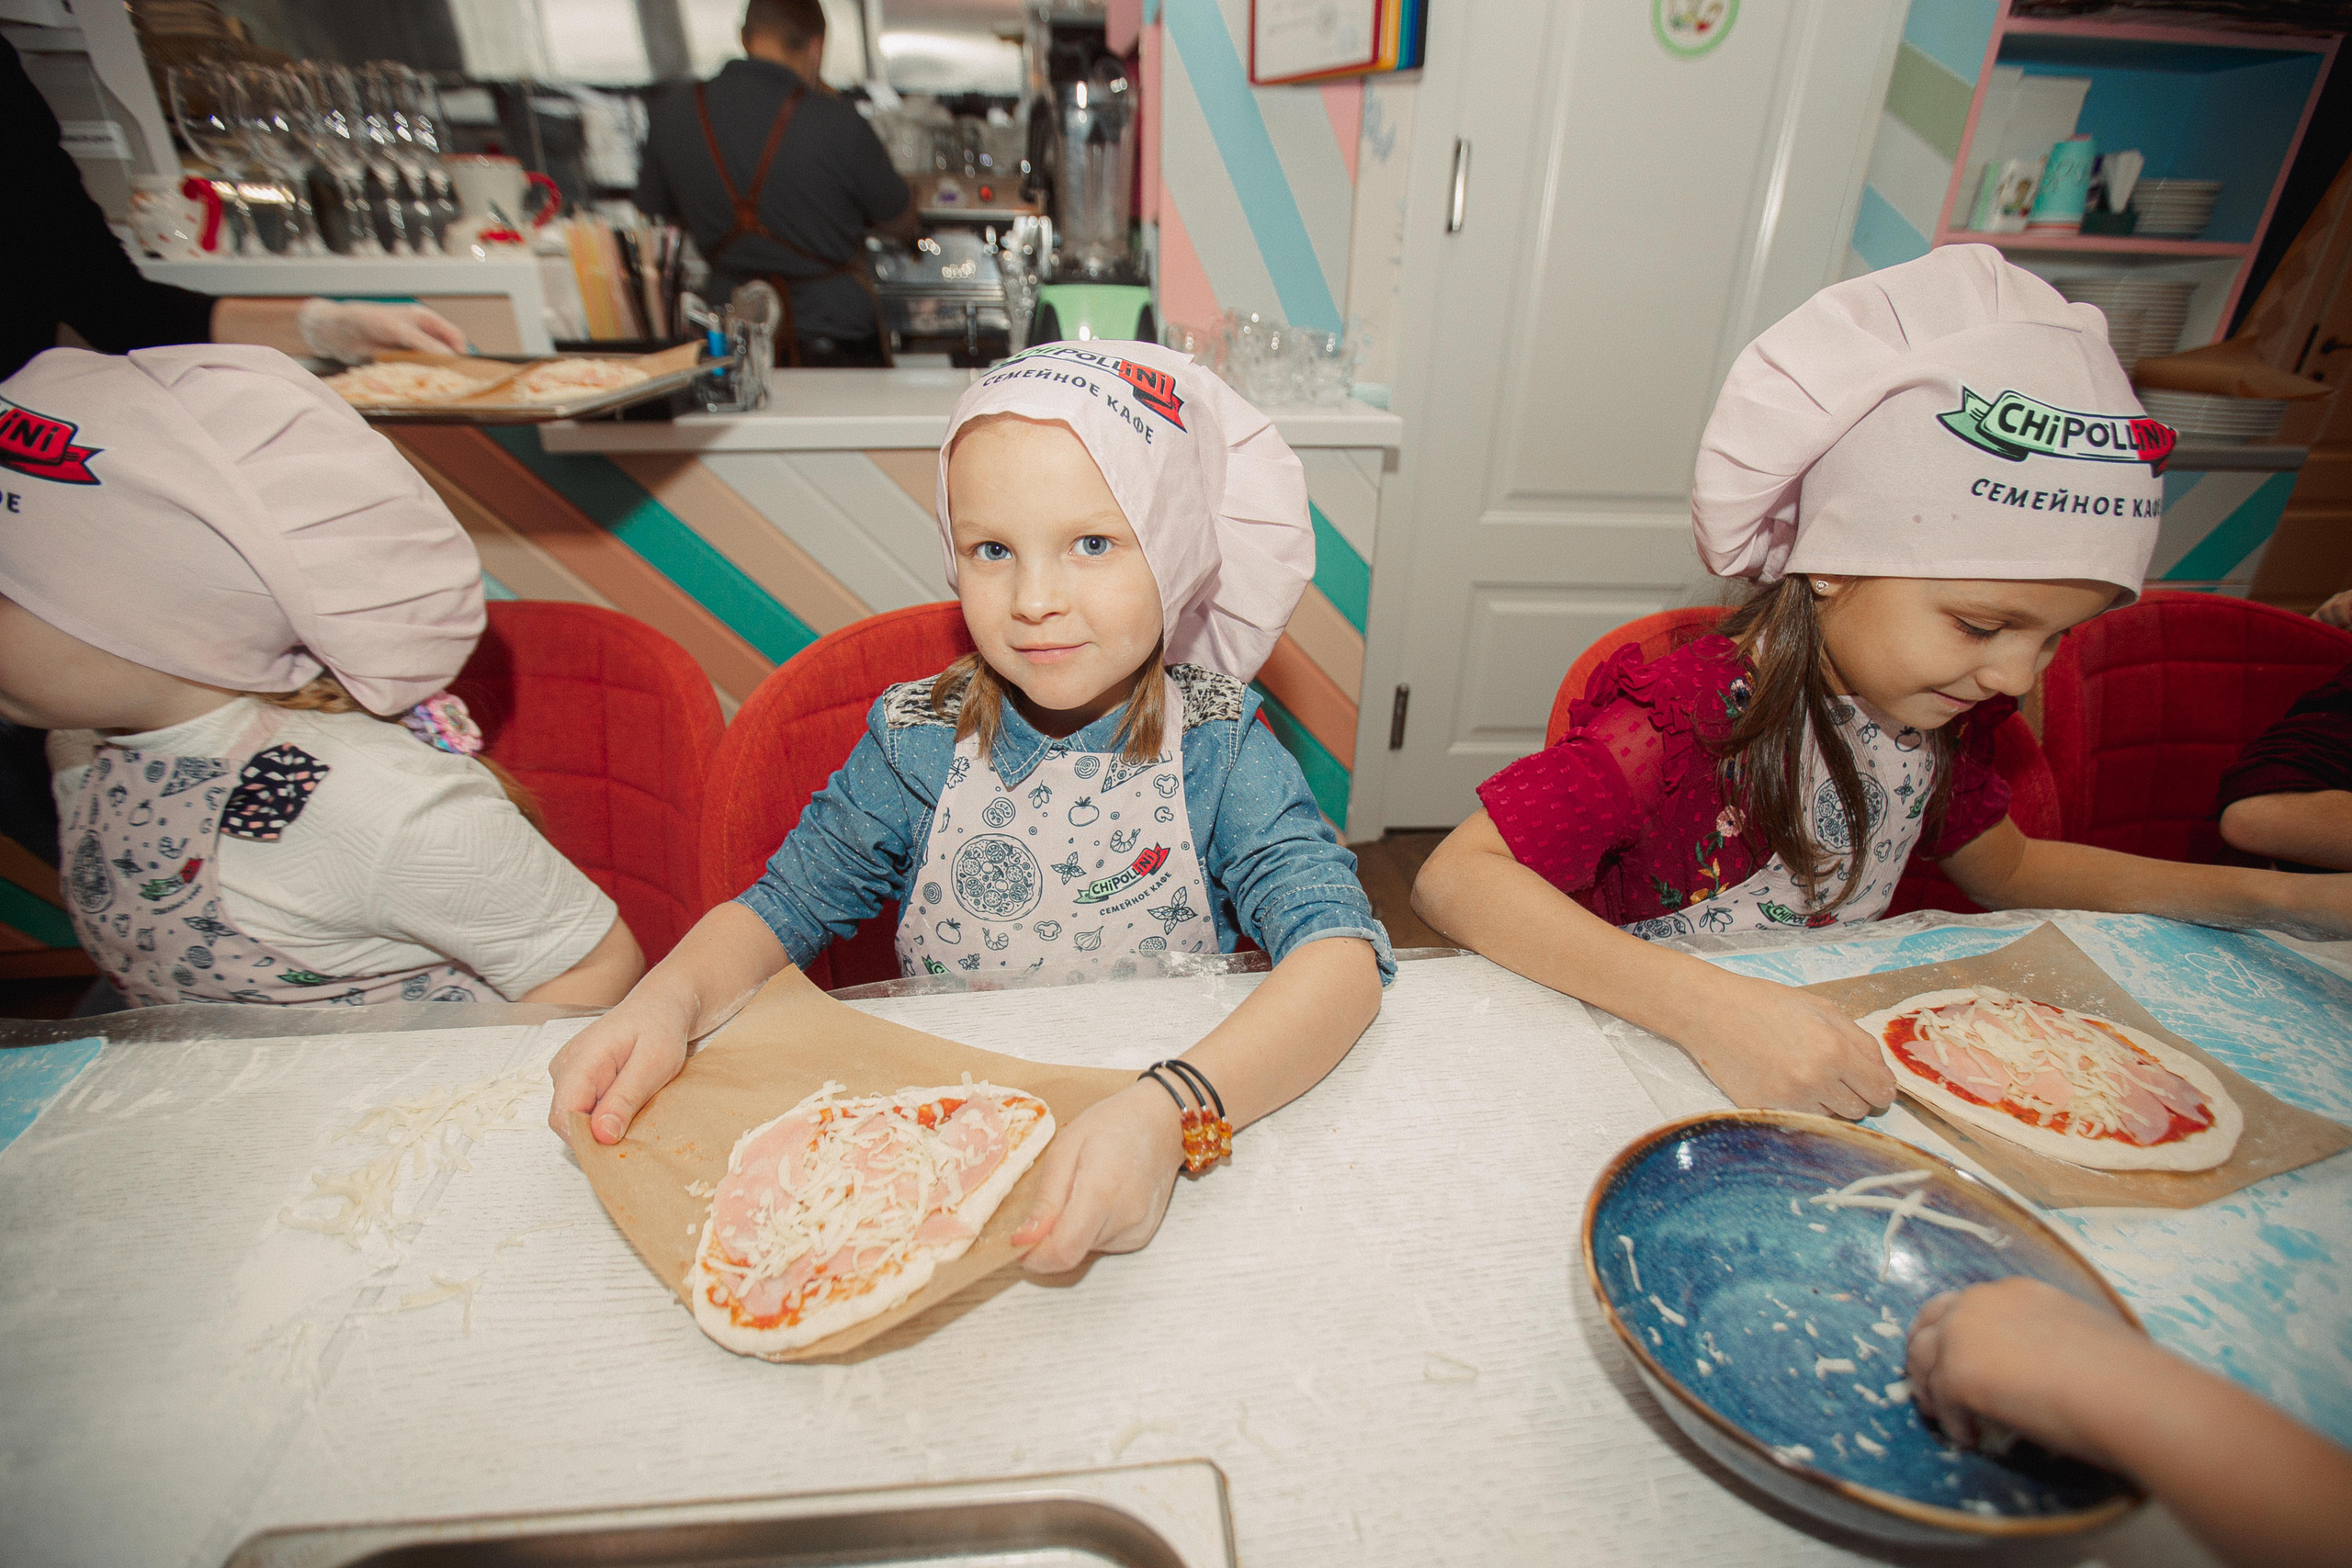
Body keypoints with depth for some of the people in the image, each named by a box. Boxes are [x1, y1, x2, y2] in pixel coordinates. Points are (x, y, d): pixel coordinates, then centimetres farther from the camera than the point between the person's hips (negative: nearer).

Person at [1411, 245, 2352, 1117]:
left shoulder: (1931, 712, -1)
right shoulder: (1684, 722, -26)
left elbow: (2008, 870, 18)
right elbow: (1454, 877, -35)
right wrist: (1711, 1008, -44)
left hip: (1839, 1067, 5)